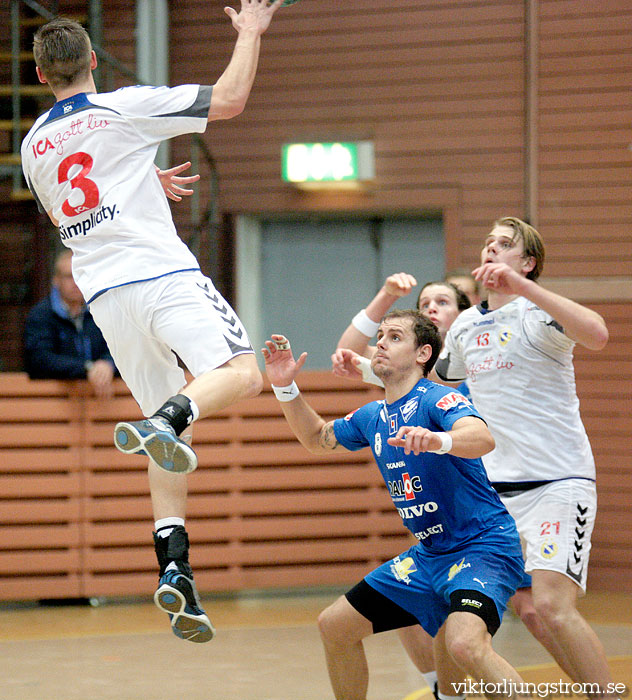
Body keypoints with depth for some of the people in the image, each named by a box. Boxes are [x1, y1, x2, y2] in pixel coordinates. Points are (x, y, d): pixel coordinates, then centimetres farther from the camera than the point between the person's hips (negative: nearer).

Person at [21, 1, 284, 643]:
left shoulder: (32, 145, 16)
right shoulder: (125, 108, -1)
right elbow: (229, 99, -3)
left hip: (104, 295, 6)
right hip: (161, 273, -6)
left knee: (169, 439, 9)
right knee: (240, 374, -15)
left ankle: (173, 567, -5)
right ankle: (164, 420, -44)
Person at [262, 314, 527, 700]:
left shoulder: (437, 400, -16)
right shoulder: (373, 417, 10)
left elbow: (482, 438, -37)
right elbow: (318, 438, 28)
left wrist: (437, 440, -57)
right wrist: (286, 387, 12)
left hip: (483, 546, -9)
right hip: (430, 553, 9)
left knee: (466, 644, -35)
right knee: (335, 625, 12)